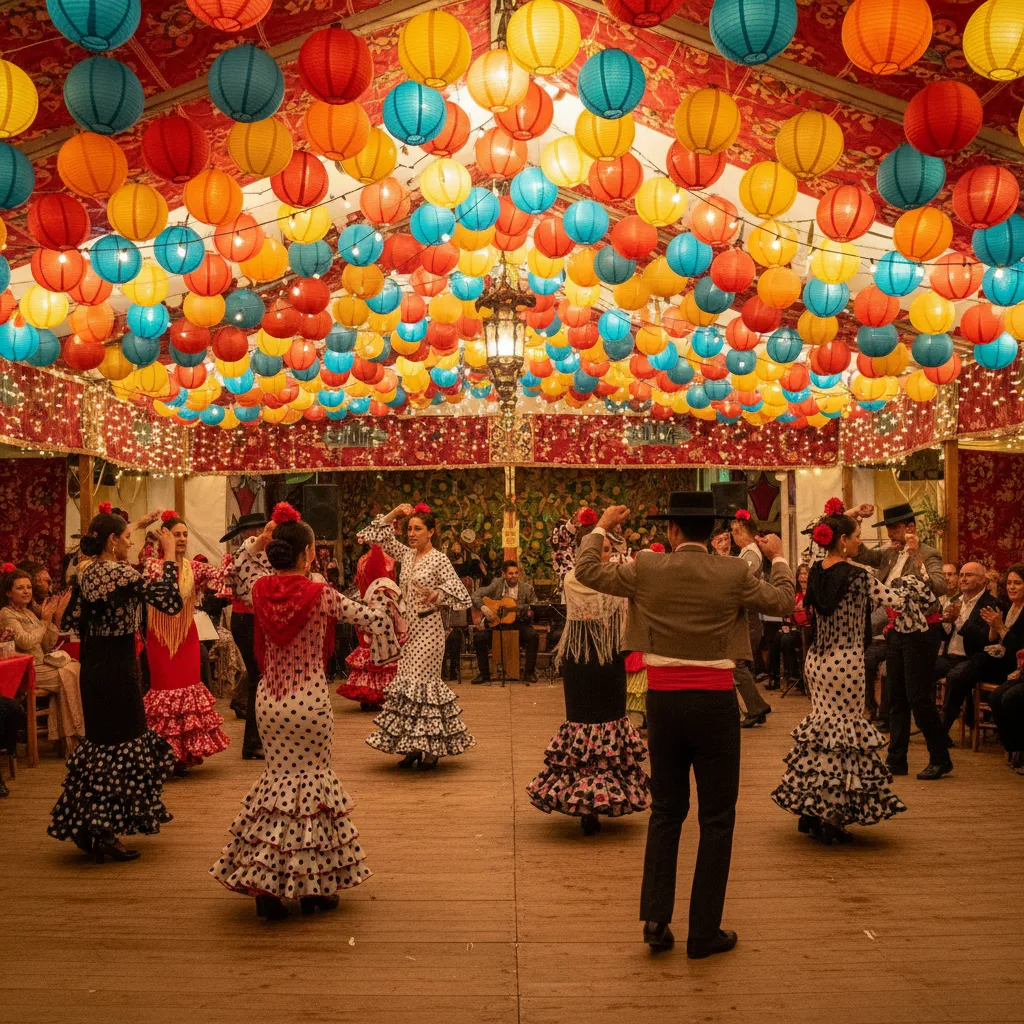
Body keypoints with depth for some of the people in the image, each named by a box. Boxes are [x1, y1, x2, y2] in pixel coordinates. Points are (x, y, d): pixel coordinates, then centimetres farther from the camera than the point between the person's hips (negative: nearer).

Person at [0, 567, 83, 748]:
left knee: (77, 669, -16)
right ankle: (72, 737, -10)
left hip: (41, 664, 7)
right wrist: (44, 620, -11)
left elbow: (49, 644, 12)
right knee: (68, 677, -20)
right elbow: (27, 642, -20)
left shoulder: (29, 612, 16)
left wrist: (56, 617, 1)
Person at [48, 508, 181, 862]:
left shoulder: (87, 572, 6)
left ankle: (86, 828, 25)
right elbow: (172, 603, -22)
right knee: (120, 744, 0)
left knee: (99, 740, 18)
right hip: (118, 667, -9)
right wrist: (169, 555, -15)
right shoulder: (122, 573, -18)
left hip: (93, 667, 9)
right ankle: (104, 835, 6)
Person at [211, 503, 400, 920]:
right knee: (312, 775, 8)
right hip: (309, 698, -4)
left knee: (277, 774, 15)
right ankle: (312, 885, 15)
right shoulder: (321, 595, -14)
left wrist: (264, 541, 14)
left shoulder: (260, 590, -3)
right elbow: (374, 620, -15)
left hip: (269, 698, 4)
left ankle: (265, 884, 13)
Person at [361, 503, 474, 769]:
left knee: (422, 681, -8)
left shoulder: (439, 559, -8)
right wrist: (393, 514, 4)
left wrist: (436, 594, -34)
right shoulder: (406, 554, 10)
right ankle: (414, 746, 13)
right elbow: (379, 536, 15)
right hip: (406, 627, 7)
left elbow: (457, 590, -16)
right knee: (405, 681, 6)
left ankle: (432, 746, 3)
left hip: (427, 628, -7)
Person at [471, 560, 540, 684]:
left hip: (518, 623, 0)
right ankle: (484, 673, -6)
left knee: (534, 636, -29)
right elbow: (476, 596, -1)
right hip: (495, 622, 1)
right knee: (478, 636, -22)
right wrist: (483, 608, -20)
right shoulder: (496, 585, 0)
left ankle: (529, 672, -12)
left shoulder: (527, 588, 1)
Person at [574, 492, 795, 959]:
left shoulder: (647, 568, -5)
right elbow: (784, 602, 6)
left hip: (664, 698, 2)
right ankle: (704, 933, 10)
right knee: (716, 818, 7)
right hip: (715, 701, -2)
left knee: (665, 811, 17)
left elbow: (586, 570, 6)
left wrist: (601, 528, 21)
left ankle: (656, 917, 14)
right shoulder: (734, 574, -7)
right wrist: (778, 559, 23)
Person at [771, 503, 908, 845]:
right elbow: (896, 601, -10)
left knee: (822, 724, 16)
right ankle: (832, 819, 7)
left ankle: (809, 811, 23)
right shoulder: (857, 577, -16)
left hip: (816, 661, 8)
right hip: (845, 663, -7)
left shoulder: (815, 572, 3)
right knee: (845, 730, 2)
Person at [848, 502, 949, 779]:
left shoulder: (927, 555, -13)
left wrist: (917, 557, -38)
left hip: (920, 632, -8)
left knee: (919, 698, -5)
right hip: (896, 631, 8)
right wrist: (852, 517, -2)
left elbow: (939, 588, -28)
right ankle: (896, 760, 18)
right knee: (896, 698, 11)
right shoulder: (889, 554, 8)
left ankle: (941, 759, 8)